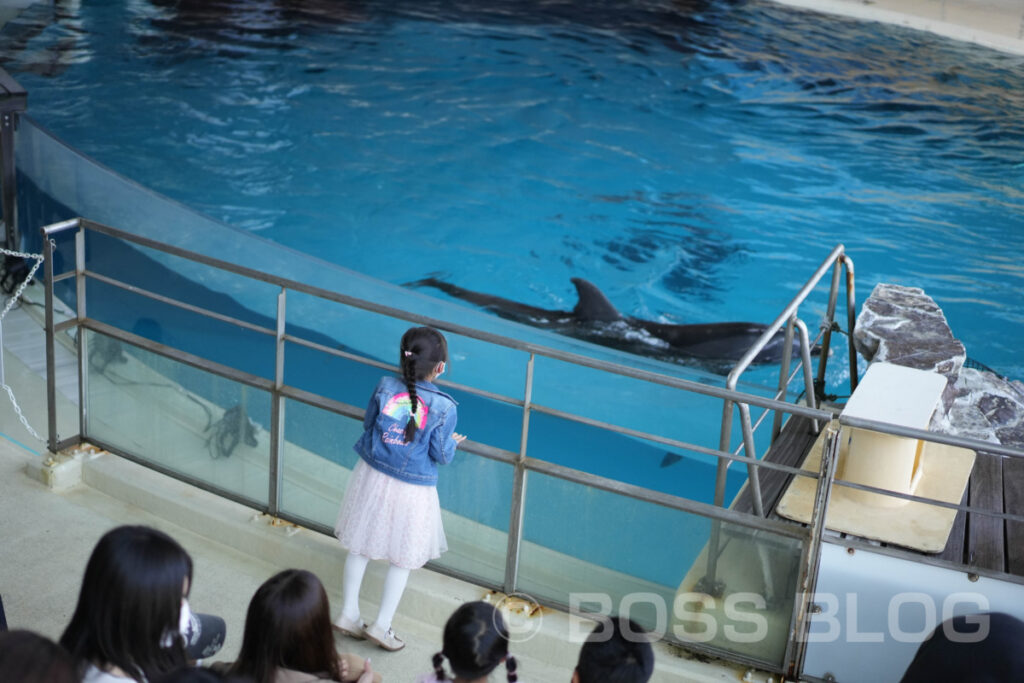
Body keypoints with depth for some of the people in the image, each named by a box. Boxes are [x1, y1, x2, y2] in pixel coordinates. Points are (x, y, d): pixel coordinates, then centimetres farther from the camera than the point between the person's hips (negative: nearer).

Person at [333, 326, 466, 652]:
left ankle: (349, 614, 27)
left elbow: (368, 425, 4)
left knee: (360, 547, 19)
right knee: (402, 559, 14)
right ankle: (381, 625, 16)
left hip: (372, 477, 3)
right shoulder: (444, 407, -18)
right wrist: (453, 443, 11)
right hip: (412, 490, -3)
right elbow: (441, 455, -9)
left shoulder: (385, 387, -10)